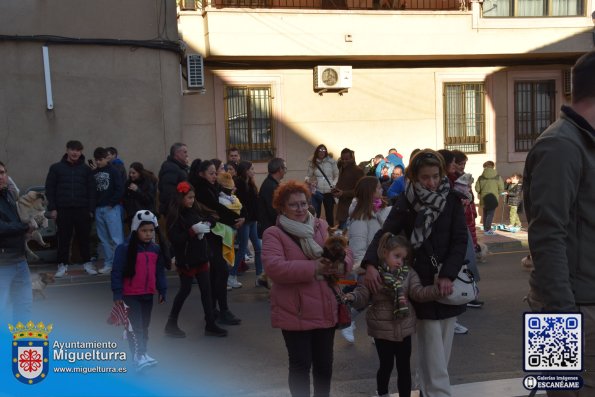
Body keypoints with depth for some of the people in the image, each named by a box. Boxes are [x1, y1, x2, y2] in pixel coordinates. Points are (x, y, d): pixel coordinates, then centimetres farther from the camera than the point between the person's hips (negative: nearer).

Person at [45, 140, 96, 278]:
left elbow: (91, 190, 6)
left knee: (84, 238, 5)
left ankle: (87, 263, 16)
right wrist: (52, 208, -4)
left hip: (82, 210, 0)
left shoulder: (86, 169, 7)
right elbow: (49, 189, 3)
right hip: (63, 210, 0)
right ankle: (62, 265, 15)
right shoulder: (56, 167, 5)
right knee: (63, 239, 5)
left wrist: (91, 209, -1)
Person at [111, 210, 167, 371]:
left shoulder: (156, 250, 3)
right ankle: (138, 357, -4)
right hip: (130, 295, -5)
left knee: (144, 326, 16)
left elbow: (160, 272, 11)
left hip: (148, 295, 6)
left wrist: (162, 291, 11)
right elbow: (117, 272, -12)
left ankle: (143, 353, 29)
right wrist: (117, 294, -14)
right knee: (135, 326, -6)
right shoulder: (125, 249, -13)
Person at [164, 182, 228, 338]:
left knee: (206, 290, 9)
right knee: (185, 290, 5)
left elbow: (212, 217, 13)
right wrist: (193, 230, -26)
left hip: (200, 257, 6)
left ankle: (210, 325, 18)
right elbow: (174, 239, -21)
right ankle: (171, 325, 23)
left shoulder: (196, 209, 0)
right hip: (185, 260, -6)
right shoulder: (174, 215, -15)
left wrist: (207, 224, -8)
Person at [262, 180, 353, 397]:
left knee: (324, 363, 17)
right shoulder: (273, 234, -6)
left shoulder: (322, 226, 8)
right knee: (301, 364, 4)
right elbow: (274, 267, -22)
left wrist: (339, 265, -19)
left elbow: (346, 253, 5)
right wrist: (313, 268, -26)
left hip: (325, 309, 5)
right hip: (295, 313, -4)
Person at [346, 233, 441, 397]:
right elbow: (363, 297, -11)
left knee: (404, 367, 11)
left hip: (404, 328, 2)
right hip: (382, 329, -2)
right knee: (386, 365, 13)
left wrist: (438, 289, -24)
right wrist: (352, 297, -32)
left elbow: (419, 293, -10)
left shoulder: (408, 273, 0)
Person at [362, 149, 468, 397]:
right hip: (422, 282, -3)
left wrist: (448, 275, -17)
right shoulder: (405, 203, -6)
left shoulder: (451, 200, -2)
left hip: (449, 281, 3)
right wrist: (370, 264, -31)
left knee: (442, 348, 13)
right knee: (433, 352, -2)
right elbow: (384, 233, -13)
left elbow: (460, 240, -5)